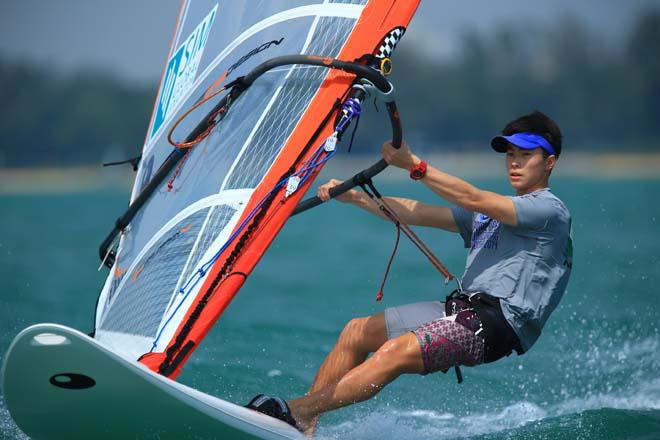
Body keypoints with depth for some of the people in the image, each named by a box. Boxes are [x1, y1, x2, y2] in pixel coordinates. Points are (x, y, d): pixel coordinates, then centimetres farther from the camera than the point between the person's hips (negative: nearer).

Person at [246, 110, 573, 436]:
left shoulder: (549, 210, -4)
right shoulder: (491, 209, 24)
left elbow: (472, 199, -17)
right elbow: (417, 214, 17)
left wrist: (413, 164, -18)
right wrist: (353, 196, 8)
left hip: (497, 322, -9)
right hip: (463, 307, 9)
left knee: (395, 352, -27)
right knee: (357, 332, 3)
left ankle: (298, 411, -29)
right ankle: (304, 424, -4)